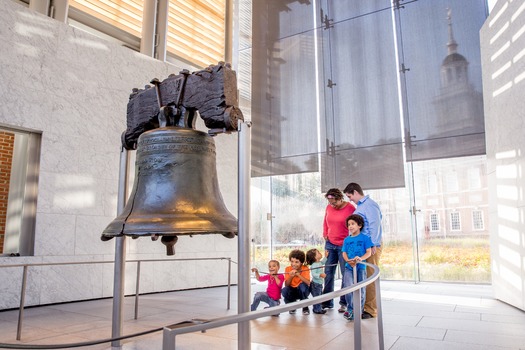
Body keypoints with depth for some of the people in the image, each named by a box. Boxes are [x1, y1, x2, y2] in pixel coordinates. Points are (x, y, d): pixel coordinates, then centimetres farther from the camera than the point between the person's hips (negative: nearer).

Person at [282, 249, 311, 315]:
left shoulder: (305, 269, -15)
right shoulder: (288, 269, -10)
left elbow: (308, 283, -30)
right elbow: (286, 285, -15)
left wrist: (298, 275, -39)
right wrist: (291, 277, -32)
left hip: (302, 291, -1)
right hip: (292, 291, 2)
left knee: (303, 285, -34)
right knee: (284, 290, -30)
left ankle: (305, 307, -10)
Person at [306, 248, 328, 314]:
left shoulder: (319, 263, 5)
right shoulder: (314, 265, -25)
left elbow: (322, 262, 28)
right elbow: (313, 274, -32)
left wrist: (325, 256, 22)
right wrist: (320, 275, -42)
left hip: (319, 283, 10)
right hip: (315, 284, -10)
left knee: (320, 296, 21)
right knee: (317, 297, 0)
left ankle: (319, 308, 35)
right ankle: (317, 309, 10)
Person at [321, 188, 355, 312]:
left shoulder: (350, 208, -10)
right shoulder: (328, 208, 5)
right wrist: (325, 235, 9)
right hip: (330, 244, 5)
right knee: (328, 272, 7)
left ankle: (344, 303, 11)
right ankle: (327, 302, 18)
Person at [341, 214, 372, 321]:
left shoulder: (365, 238, 0)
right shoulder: (346, 240, 10)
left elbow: (368, 252, -5)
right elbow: (344, 253, 6)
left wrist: (360, 258, -24)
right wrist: (348, 261, -15)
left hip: (361, 267, -2)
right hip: (349, 267, 2)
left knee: (361, 290, 5)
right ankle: (350, 309, 5)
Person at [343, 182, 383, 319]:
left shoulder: (370, 205, -12)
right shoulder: (359, 206, 16)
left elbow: (374, 225, -17)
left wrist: (373, 245, -18)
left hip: (371, 246, -9)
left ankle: (370, 310, 6)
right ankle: (362, 306, 22)